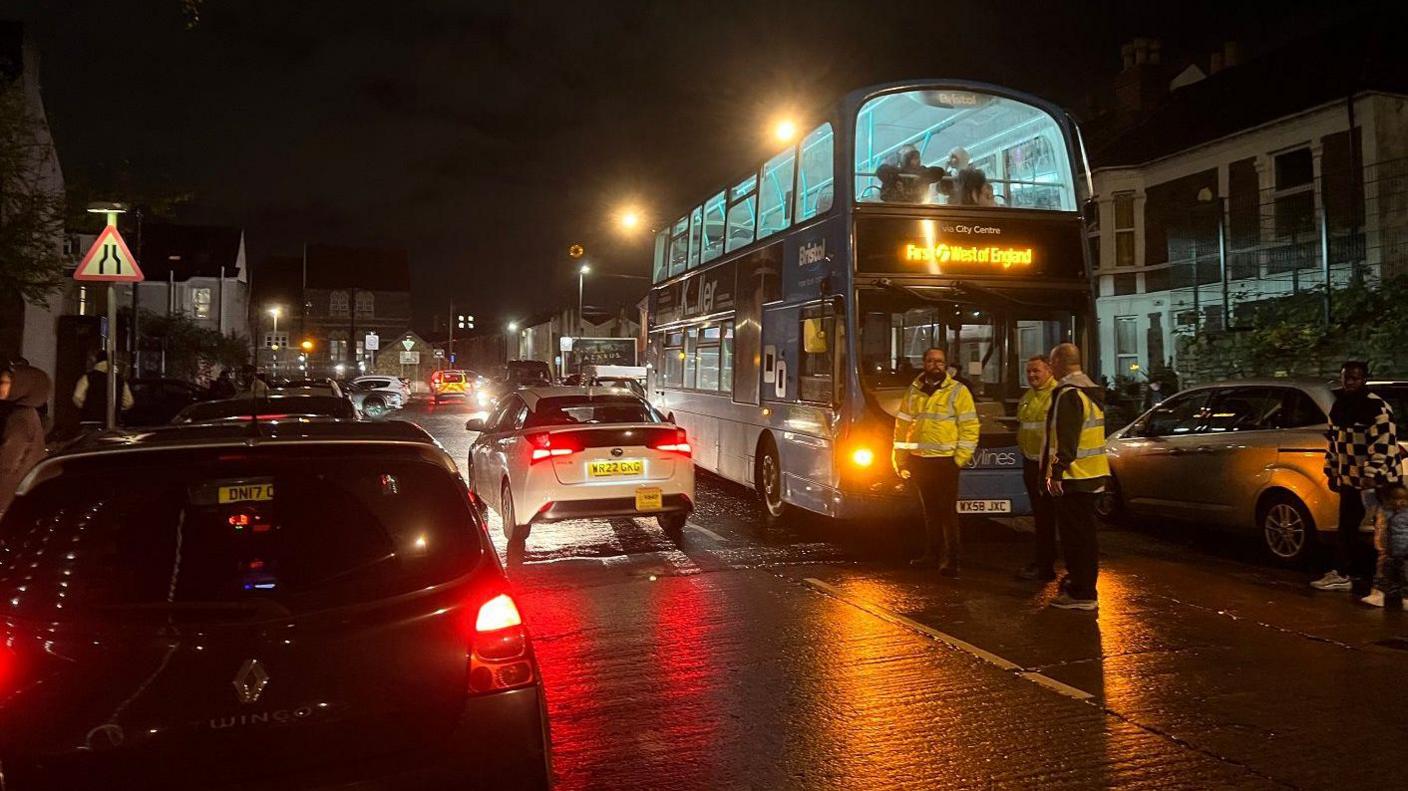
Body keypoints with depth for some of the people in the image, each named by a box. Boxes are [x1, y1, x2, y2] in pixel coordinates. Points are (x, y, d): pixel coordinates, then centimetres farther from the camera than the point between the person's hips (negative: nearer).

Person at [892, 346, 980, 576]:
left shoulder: (958, 391, -3)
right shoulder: (913, 391, 10)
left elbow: (970, 428, -7)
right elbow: (902, 425, 13)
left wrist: (960, 459, -13)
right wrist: (900, 457, 8)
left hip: (945, 461, -5)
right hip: (918, 461, 5)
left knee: (947, 511, -4)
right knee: (929, 510, 15)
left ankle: (950, 559, -1)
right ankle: (931, 553, 25)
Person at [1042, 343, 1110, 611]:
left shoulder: (1069, 394, -18)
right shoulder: (1089, 390, 16)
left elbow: (1065, 439, -24)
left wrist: (1057, 471, -21)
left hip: (1074, 476, -10)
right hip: (1090, 474, 10)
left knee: (1075, 535, -4)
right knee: (1083, 534, 18)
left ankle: (1082, 594, 0)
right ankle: (1080, 585, 30)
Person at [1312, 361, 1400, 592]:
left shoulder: (1378, 408, -15)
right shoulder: (1339, 407, 11)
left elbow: (1383, 445, -20)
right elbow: (1334, 441, 18)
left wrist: (1371, 475, -25)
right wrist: (1332, 471, 17)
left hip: (1377, 480, -8)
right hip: (1350, 478, 8)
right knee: (1346, 527, 11)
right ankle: (1344, 572, 17)